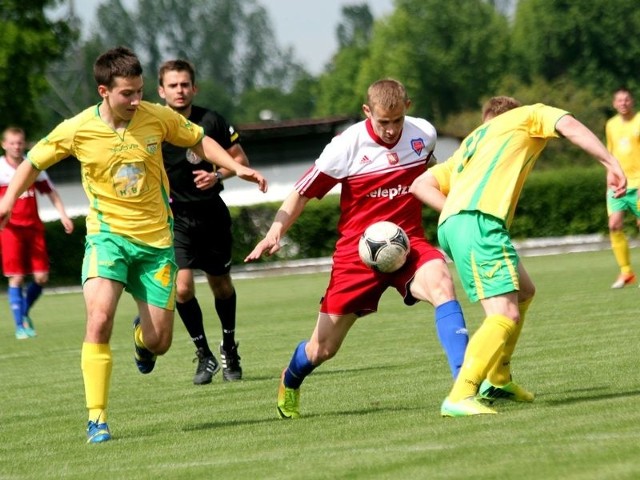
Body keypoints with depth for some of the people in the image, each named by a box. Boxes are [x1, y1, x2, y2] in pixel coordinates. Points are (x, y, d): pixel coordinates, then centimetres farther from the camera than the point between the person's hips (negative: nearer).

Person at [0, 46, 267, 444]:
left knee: (159, 342, 2)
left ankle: (143, 334, 43)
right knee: (100, 318, -27)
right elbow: (34, 162, 5)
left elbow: (199, 141, 11)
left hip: (157, 238, 2)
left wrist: (237, 168, -1)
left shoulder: (157, 117, -7)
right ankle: (97, 419, -17)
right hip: (108, 234, -2)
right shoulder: (77, 130, -10)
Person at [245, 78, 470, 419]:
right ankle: (290, 383, 42)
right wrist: (275, 232, -17)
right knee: (322, 349, 5)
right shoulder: (346, 147, -13)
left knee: (441, 283, -34)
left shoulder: (424, 134, -3)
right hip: (356, 251, -2)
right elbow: (302, 193, -5)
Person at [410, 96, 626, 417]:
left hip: (450, 223, 8)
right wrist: (611, 164, -3)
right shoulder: (528, 116, 23)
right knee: (505, 315, -17)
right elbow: (569, 126, 1)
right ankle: (460, 397, -33)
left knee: (523, 292, 26)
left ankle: (496, 380, 31)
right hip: (480, 219, -8)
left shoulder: (472, 143, 38)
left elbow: (420, 185, 29)